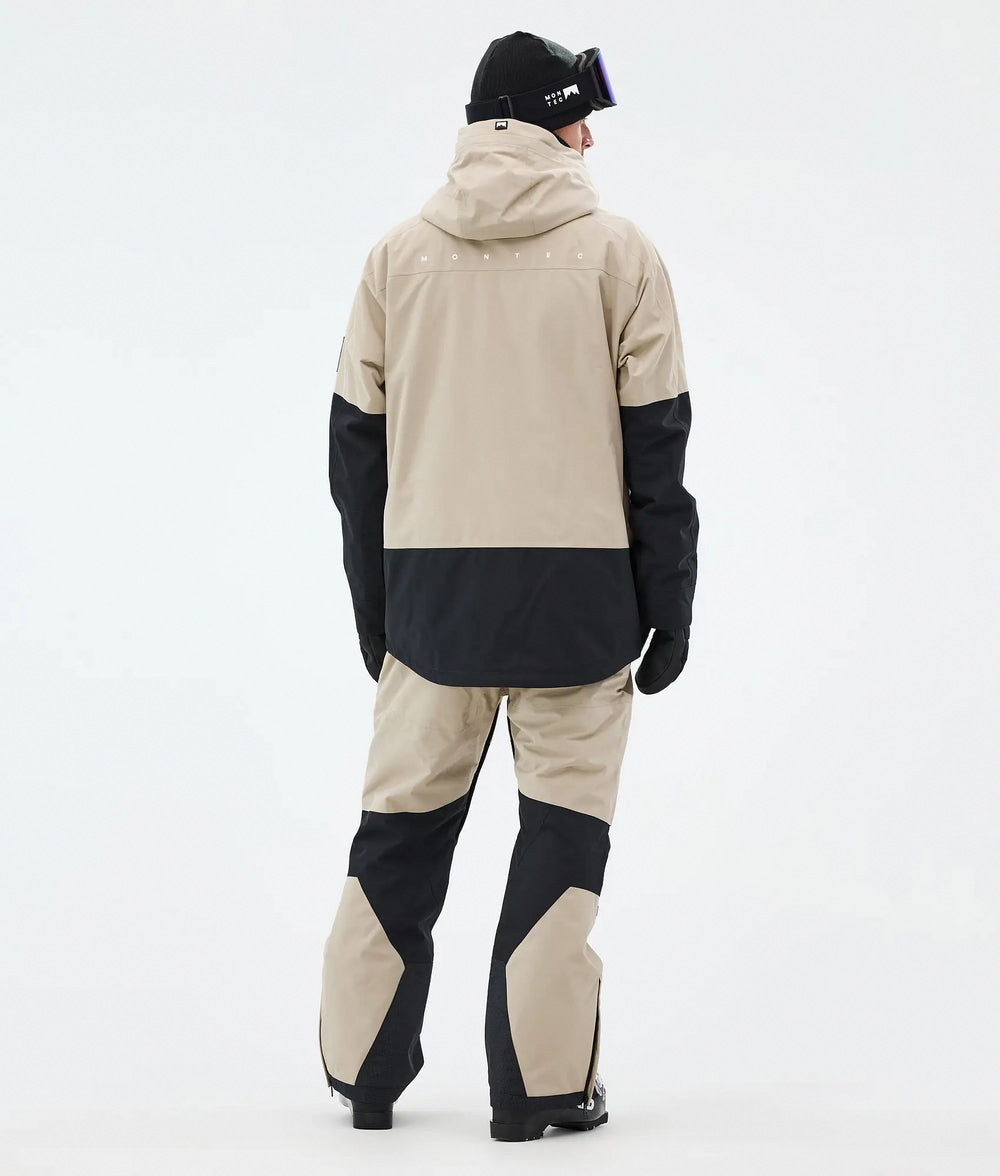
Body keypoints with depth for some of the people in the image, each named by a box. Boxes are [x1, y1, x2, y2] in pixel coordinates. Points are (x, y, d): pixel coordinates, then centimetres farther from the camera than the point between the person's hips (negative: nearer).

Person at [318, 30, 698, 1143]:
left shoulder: (398, 251, 8)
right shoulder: (616, 249, 0)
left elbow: (356, 449, 9)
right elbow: (656, 446, -1)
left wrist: (374, 612, 16)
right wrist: (666, 614, 4)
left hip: (428, 587, 3)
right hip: (577, 590, -3)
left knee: (402, 823, 11)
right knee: (563, 824, 4)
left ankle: (362, 1068, 18)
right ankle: (542, 1080, 5)